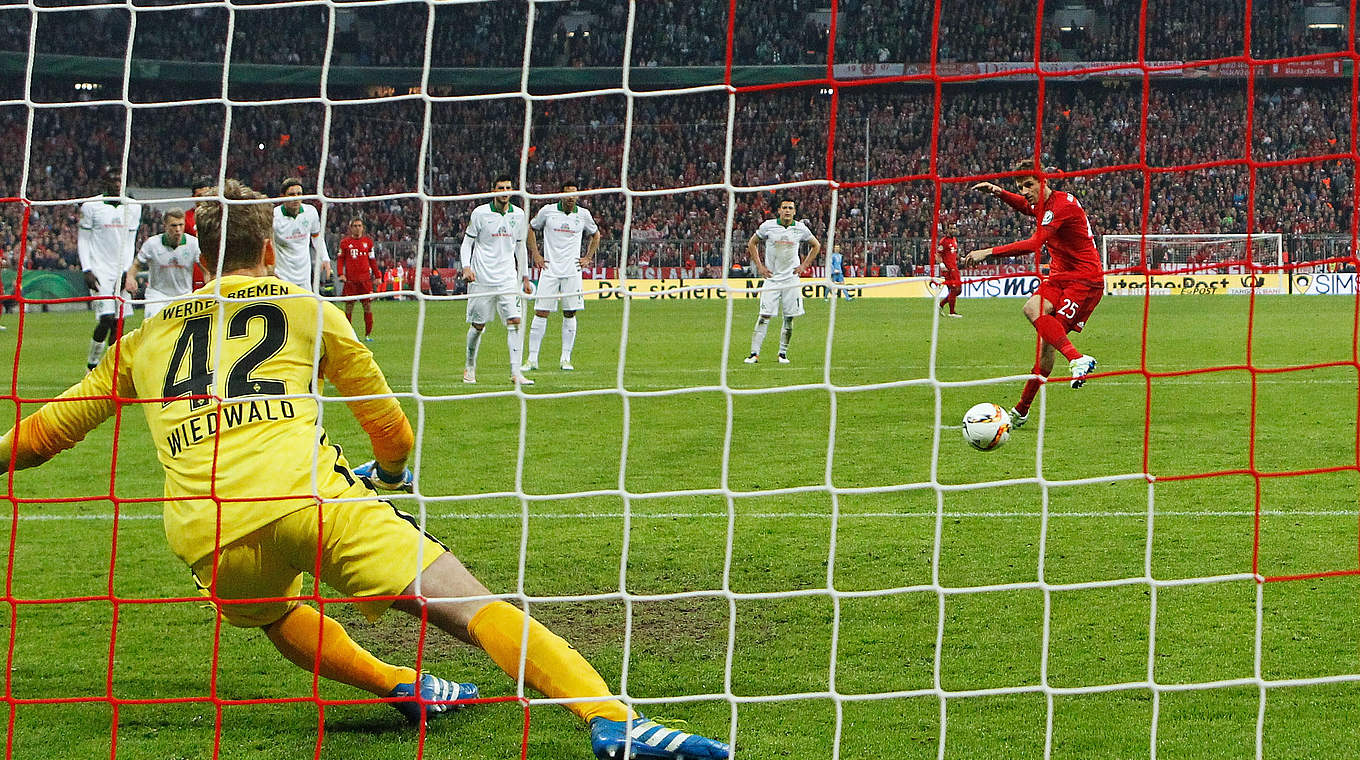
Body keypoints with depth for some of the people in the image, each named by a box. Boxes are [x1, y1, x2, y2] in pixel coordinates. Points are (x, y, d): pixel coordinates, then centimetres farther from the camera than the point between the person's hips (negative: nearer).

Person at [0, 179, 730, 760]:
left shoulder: (146, 336, 27)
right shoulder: (302, 308, 22)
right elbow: (390, 430, 30)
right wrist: (389, 471, 51)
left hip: (205, 534, 3)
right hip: (306, 493, -2)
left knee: (278, 615, 36)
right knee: (472, 605, -11)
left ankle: (403, 686, 17)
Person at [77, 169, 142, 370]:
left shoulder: (133, 208, 8)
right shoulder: (91, 207, -2)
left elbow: (130, 242, 11)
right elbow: (82, 240, 2)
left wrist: (127, 271, 1)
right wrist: (87, 270, -7)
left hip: (122, 272, 4)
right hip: (100, 270, -4)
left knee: (119, 322, 1)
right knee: (106, 319, -14)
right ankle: (91, 364, 2)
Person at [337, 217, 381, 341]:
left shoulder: (368, 241, 9)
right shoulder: (345, 242, 5)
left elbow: (372, 260, 15)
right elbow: (340, 259, 6)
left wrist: (377, 276, 11)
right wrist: (341, 274, -7)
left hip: (365, 278, 1)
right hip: (350, 279, -1)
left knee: (368, 305, -1)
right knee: (349, 306, 3)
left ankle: (368, 334, 4)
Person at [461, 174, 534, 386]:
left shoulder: (518, 215, 7)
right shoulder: (480, 213, -3)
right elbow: (467, 241, 4)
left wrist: (525, 276, 17)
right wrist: (466, 266, -11)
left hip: (508, 279, 2)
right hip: (482, 278, -2)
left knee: (514, 322, -11)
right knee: (478, 325, 4)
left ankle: (515, 372, -14)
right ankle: (470, 367, 23)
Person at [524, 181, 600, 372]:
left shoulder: (583, 214, 5)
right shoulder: (547, 211, 0)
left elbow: (595, 235, 22)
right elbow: (531, 229, 15)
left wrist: (588, 258, 12)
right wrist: (536, 255, 8)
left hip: (572, 271, 1)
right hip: (550, 270, -1)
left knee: (570, 314, 1)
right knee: (541, 313, -5)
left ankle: (566, 358, 9)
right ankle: (532, 358, -1)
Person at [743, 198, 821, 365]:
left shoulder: (800, 228, 1)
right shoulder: (768, 226, -3)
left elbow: (816, 246, 18)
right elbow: (752, 243, 10)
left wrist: (804, 266, 8)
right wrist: (759, 266, 2)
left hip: (791, 278, 2)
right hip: (771, 278, -2)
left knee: (789, 318, 2)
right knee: (765, 316, -9)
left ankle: (783, 353, 13)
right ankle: (754, 353, -8)